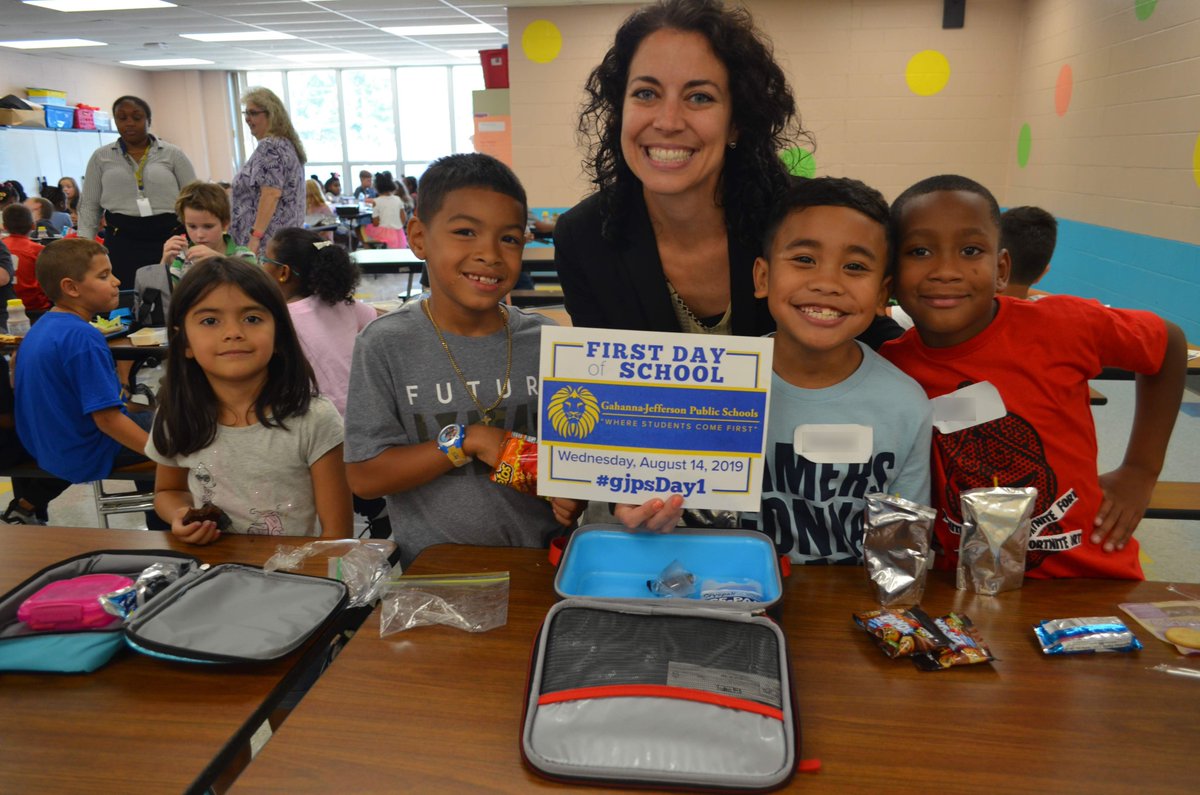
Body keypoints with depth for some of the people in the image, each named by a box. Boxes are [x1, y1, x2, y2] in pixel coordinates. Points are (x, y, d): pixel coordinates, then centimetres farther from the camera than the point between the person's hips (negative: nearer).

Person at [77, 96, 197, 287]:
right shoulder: (101, 157, 12)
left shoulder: (173, 154, 7)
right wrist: (85, 243, 2)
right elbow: (89, 205, 14)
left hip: (167, 239, -1)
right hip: (121, 242, 1)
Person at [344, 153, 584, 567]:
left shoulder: (544, 341, 1)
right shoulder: (386, 345, -4)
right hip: (431, 567, -1)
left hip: (536, 561, 2)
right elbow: (364, 477, -5)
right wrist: (467, 439, -15)